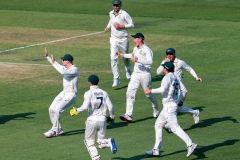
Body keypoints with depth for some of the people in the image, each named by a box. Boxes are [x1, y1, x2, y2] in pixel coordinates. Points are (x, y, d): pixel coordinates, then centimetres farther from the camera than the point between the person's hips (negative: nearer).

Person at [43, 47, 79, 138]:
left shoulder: (74, 70, -18)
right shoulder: (66, 68, 10)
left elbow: (63, 72, -34)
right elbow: (57, 65, 24)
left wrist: (53, 63, -26)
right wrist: (47, 56, 17)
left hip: (71, 94, -10)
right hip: (64, 93, 10)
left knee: (57, 109, -24)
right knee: (51, 109, 2)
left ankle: (54, 130, -15)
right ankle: (58, 130, 11)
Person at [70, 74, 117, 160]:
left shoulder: (88, 93, -4)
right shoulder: (104, 93, 8)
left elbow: (85, 106, -18)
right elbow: (110, 107, 3)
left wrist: (76, 111, -2)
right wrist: (111, 117, 20)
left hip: (92, 120, -3)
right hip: (102, 120, 3)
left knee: (89, 141, 12)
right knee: (101, 142, 13)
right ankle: (109, 142, -20)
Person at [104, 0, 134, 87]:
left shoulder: (124, 14, -13)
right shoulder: (111, 13, 4)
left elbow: (132, 24, -11)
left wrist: (121, 26, -20)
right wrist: (108, 27, 8)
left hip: (123, 39, -3)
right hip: (114, 39, 3)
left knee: (125, 57, 16)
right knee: (113, 58, -13)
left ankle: (128, 71, 48)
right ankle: (116, 78, -15)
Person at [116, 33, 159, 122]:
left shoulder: (146, 49, -16)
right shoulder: (135, 48, 11)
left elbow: (150, 61, -30)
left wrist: (138, 59, -36)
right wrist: (122, 55, 30)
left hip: (145, 74, -7)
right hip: (135, 74, 7)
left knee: (148, 94, 8)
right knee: (130, 93, -7)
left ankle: (156, 111, 35)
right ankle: (128, 115, -12)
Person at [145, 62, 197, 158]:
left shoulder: (167, 77, -12)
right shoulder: (175, 79, 15)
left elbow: (163, 89, -26)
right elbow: (179, 94, 15)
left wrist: (151, 91, -16)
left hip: (169, 106, -10)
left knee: (175, 128, -12)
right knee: (158, 125, 16)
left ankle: (190, 145, -18)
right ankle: (156, 150, 18)